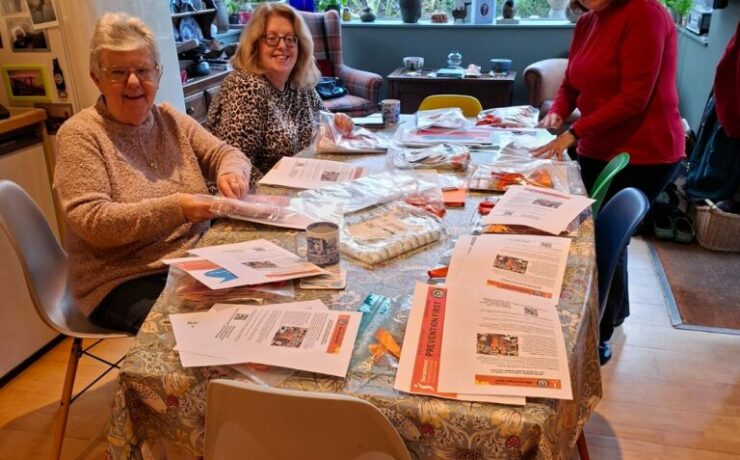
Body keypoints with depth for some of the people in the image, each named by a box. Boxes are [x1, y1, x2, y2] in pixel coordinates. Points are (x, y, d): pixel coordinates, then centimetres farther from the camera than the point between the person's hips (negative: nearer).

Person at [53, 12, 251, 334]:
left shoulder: (171, 120, 8)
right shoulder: (79, 135, -8)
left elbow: (226, 153, 9)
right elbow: (90, 221, -16)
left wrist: (230, 171, -16)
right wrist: (173, 209, -28)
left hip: (195, 260, 5)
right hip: (124, 280, -5)